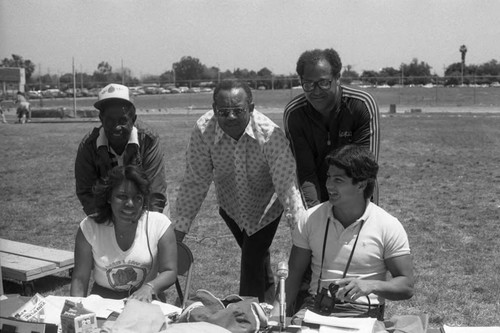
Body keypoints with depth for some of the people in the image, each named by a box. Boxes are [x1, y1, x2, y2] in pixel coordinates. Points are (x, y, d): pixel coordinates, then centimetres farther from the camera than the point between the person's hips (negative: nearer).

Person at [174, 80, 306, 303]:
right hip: (230, 204, 3)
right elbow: (196, 182, -21)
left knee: (252, 261, -10)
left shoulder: (270, 134, -35)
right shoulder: (203, 130, -28)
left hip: (265, 205, -3)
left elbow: (286, 184, -34)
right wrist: (180, 229, -20)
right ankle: (268, 293, 54)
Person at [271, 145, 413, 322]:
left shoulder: (389, 227, -5)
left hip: (363, 313, -1)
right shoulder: (311, 218, 3)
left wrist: (371, 285, -23)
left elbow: (406, 286, -3)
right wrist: (276, 314, -10)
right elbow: (293, 273, 5)